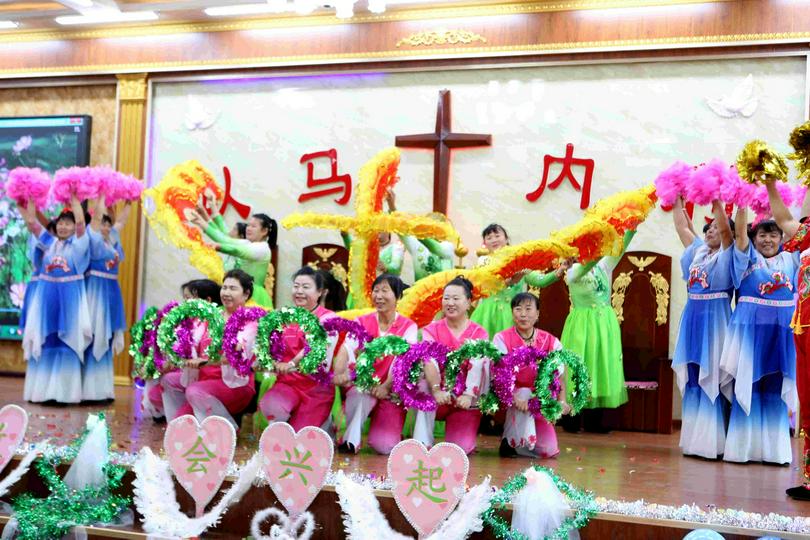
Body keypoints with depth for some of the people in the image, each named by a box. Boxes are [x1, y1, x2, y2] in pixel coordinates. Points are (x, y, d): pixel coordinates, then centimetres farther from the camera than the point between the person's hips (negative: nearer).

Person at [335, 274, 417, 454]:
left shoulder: (408, 326, 1)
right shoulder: (361, 322, 5)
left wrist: (386, 386, -33)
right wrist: (340, 371, -36)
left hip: (392, 392, 0)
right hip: (362, 384, 0)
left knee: (385, 447, -17)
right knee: (361, 392, -38)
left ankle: (392, 431, 17)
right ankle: (351, 438, -18)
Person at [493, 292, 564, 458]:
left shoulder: (550, 341, -2)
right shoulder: (502, 338, -10)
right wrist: (515, 398, -37)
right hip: (510, 395, -2)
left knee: (549, 451, -10)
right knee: (524, 392, -37)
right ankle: (510, 441, -15)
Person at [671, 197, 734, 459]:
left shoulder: (727, 255, -1)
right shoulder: (697, 250, 15)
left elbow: (725, 228, -16)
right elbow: (682, 227, 21)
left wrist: (716, 201, -18)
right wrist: (677, 202, 19)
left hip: (715, 320, -6)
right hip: (693, 319, 6)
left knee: (713, 379, -6)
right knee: (694, 379, 7)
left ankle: (714, 441, -4)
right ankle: (696, 438, 13)